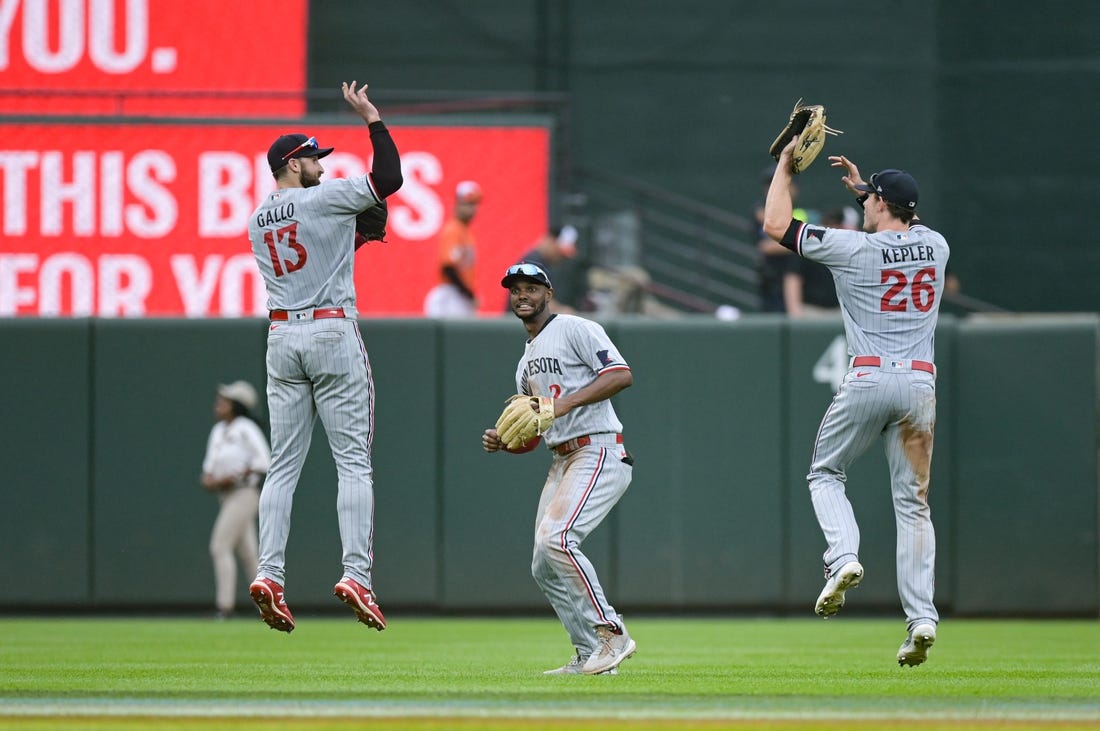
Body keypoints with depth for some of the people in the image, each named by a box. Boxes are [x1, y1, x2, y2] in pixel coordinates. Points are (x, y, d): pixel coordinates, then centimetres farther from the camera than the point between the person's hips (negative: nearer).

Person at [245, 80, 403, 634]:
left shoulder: (257, 220, 14)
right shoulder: (321, 199, -6)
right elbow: (389, 177, -7)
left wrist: (357, 234, 21)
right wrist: (370, 116, 0)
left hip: (282, 338, 6)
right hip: (332, 332, -6)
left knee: (284, 465, 6)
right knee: (353, 461, -4)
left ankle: (269, 573, -6)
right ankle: (356, 573, -14)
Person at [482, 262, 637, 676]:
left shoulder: (576, 330, -4)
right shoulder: (527, 362, 23)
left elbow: (621, 375, -19)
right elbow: (532, 436, 25)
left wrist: (563, 404, -24)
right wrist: (501, 442, 4)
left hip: (599, 454, -9)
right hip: (561, 463, 9)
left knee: (556, 537, -26)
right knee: (544, 567, 4)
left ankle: (611, 633, -20)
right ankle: (590, 655, 12)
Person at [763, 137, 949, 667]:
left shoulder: (851, 247, -5)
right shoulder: (935, 246, 9)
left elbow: (776, 223, 5)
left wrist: (785, 165, 18)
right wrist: (860, 185, 38)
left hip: (868, 380, -4)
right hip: (921, 382, 4)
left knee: (824, 474, 17)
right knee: (913, 501, 5)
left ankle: (843, 558, -9)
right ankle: (921, 618, -5)